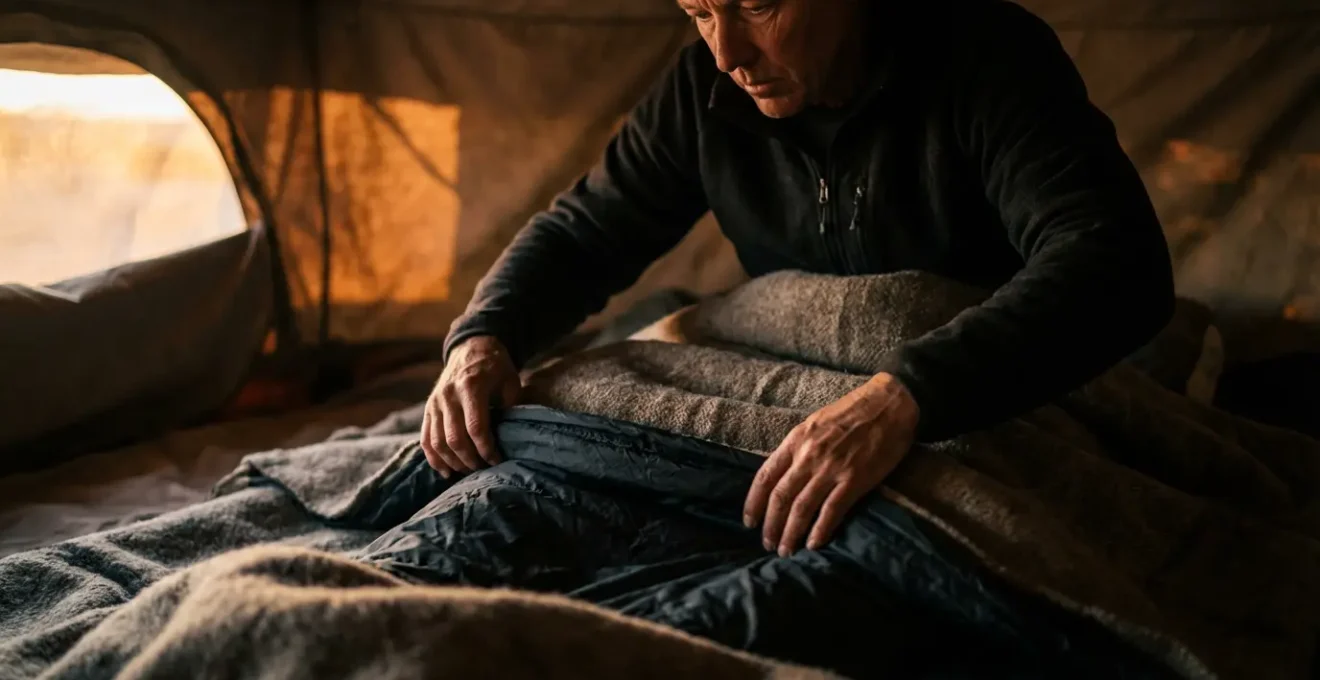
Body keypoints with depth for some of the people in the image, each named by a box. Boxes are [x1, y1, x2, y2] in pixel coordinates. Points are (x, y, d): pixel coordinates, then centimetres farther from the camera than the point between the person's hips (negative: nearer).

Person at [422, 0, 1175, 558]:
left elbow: (1118, 264, -36)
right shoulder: (708, 86, -6)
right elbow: (583, 230, 2)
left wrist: (905, 396, -52)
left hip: (1001, 428, -3)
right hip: (795, 428, 4)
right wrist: (483, 336, -20)